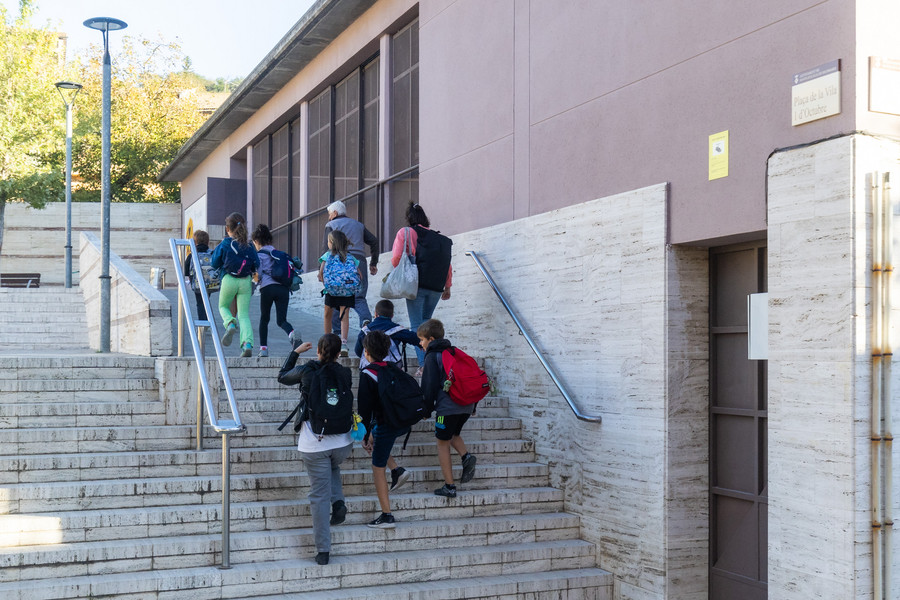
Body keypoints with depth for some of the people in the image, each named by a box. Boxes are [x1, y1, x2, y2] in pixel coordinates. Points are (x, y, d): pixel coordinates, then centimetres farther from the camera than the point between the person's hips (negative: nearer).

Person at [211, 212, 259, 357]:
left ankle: (230, 324, -10)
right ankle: (248, 343, -16)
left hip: (229, 280, -2)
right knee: (244, 314, 4)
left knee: (223, 306, 23)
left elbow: (214, 264, 2)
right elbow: (256, 265, 3)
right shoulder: (249, 245, 2)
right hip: (245, 281, 2)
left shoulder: (224, 244, -5)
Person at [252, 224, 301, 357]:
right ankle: (292, 333, -31)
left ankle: (263, 348, 11)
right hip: (283, 287, 4)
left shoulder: (259, 255, 3)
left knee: (264, 318, 15)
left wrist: (255, 278, 17)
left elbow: (258, 275, -4)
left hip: (267, 288, -4)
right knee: (281, 320, 3)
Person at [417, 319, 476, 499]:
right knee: (453, 434, 28)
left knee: (443, 443, 5)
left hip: (447, 407, -7)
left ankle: (449, 486, 4)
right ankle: (466, 456, -1)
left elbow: (430, 385, -8)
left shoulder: (432, 356, -3)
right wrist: (473, 405, 24)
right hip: (466, 406, 7)